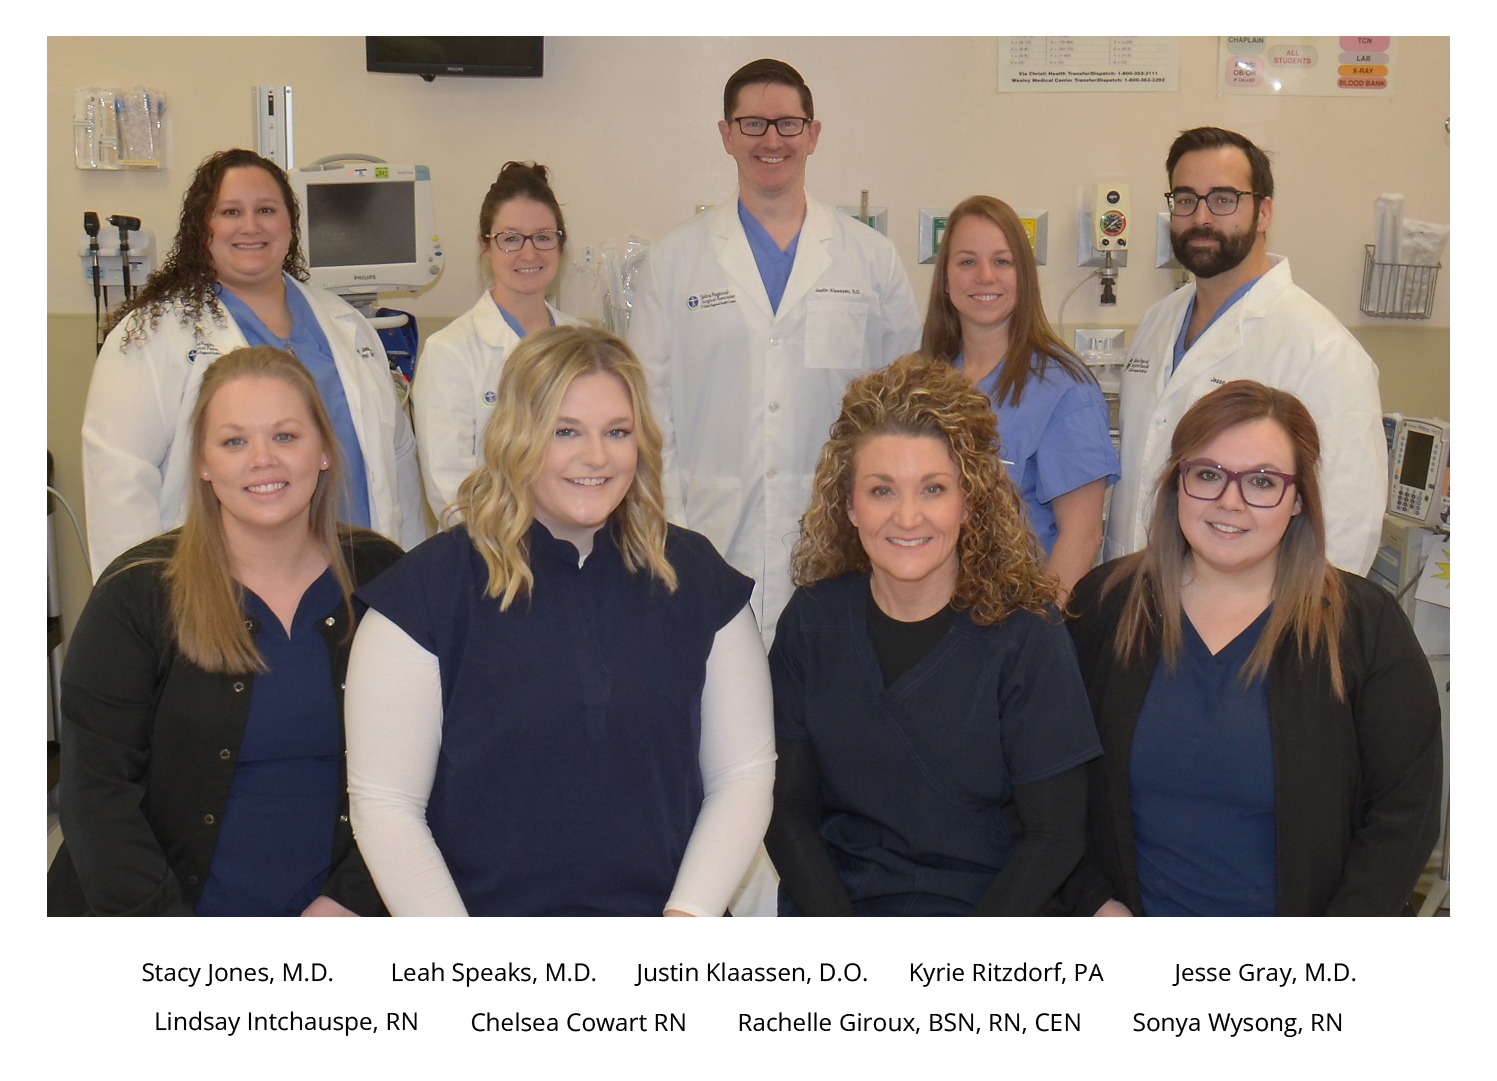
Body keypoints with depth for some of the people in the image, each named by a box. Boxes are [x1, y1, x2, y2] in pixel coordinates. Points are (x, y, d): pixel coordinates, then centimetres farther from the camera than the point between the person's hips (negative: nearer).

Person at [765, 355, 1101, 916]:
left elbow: (1055, 834, -3)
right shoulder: (812, 620, 3)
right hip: (829, 905, 2)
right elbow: (787, 805, 4)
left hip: (978, 915, -1)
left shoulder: (1025, 633, -4)